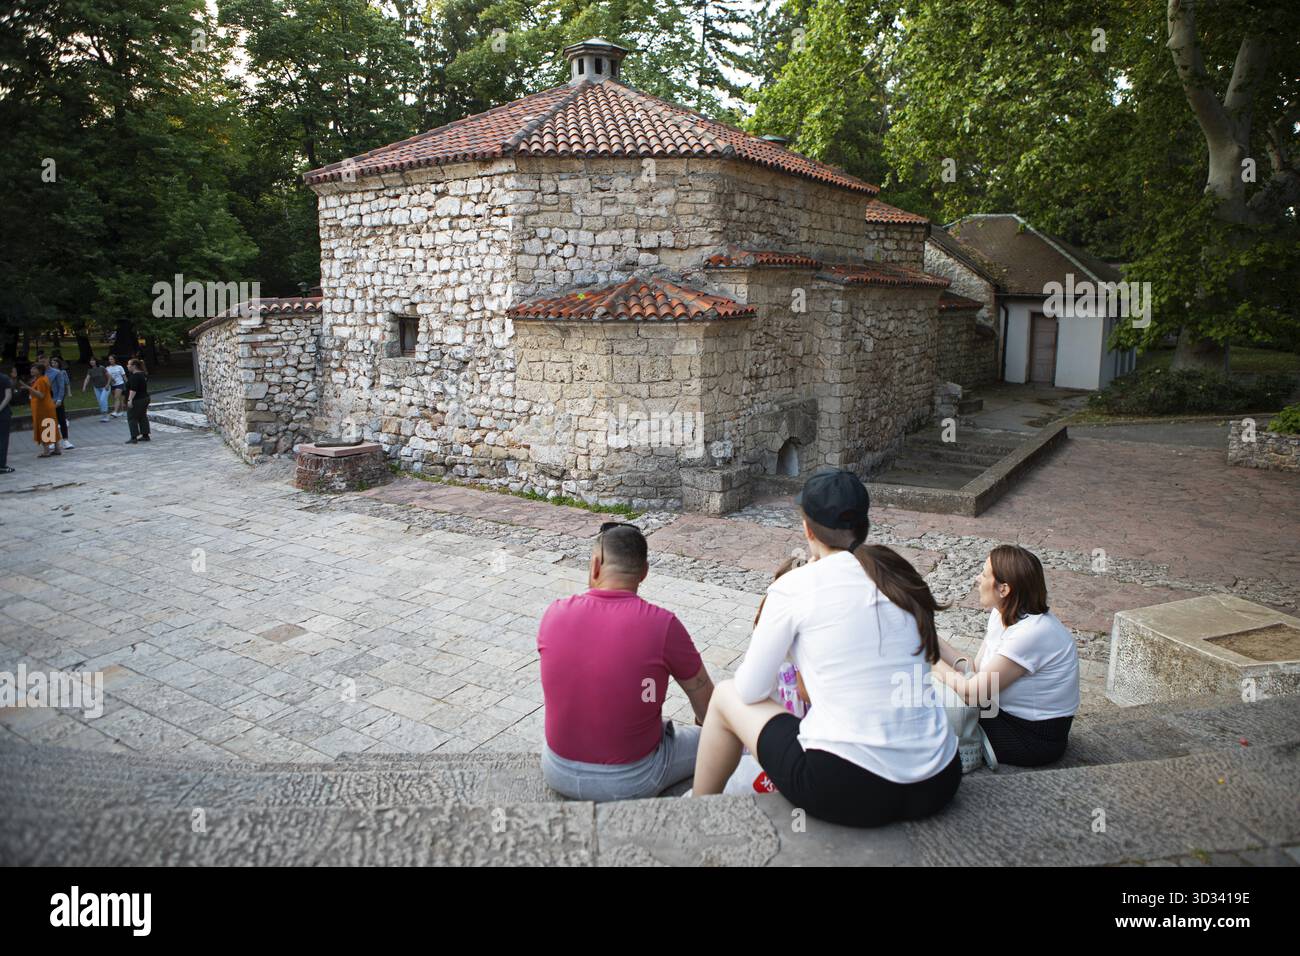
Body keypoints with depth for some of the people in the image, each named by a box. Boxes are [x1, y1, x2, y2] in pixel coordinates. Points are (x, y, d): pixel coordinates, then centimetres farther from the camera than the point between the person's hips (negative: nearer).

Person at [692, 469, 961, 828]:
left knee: (726, 697, 16)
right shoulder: (903, 577, 6)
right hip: (938, 785, 6)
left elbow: (750, 691, 0)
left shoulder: (795, 585, -9)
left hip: (847, 791, -5)